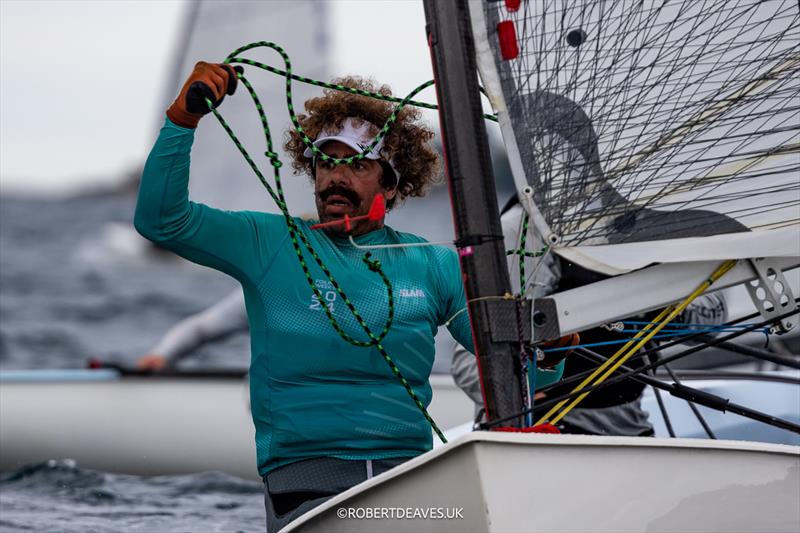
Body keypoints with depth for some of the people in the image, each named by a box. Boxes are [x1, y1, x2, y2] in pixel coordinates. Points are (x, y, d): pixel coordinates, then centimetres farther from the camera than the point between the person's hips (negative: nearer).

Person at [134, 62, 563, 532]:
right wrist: (183, 119, -9)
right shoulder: (270, 244, 9)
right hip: (303, 472, -2)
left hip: (412, 473, 2)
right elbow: (162, 220, 1)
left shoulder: (433, 265, 13)